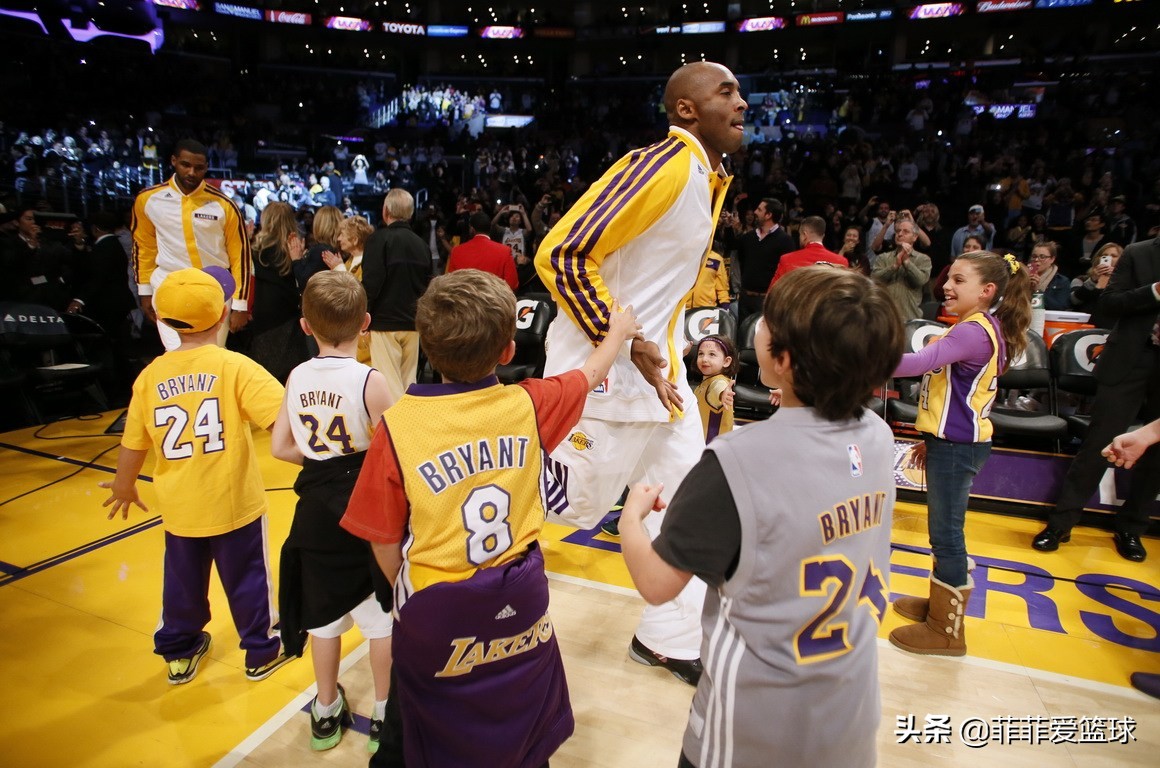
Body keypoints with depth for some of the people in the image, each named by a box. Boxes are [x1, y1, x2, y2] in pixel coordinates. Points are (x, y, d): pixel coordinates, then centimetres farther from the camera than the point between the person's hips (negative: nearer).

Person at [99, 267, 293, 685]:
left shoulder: (151, 375, -4)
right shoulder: (234, 366, -15)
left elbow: (132, 445, 3)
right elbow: (283, 417, -26)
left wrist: (123, 487, 19)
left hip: (179, 508, 4)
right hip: (235, 502, -3)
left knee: (183, 581, 22)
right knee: (246, 578, 14)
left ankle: (179, 652, 40)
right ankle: (262, 650, 30)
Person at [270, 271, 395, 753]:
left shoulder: (297, 377, -2)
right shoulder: (370, 380, -18)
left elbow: (280, 447, 3)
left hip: (316, 513, 5)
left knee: (323, 613, 20)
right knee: (383, 617, 13)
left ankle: (327, 712, 37)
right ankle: (384, 713, 27)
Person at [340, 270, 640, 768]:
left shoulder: (397, 425, -19)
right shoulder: (529, 406, -14)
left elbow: (384, 542, -11)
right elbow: (591, 373, 7)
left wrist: (409, 595, 9)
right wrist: (618, 332, 27)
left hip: (435, 613, -1)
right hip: (520, 598, 2)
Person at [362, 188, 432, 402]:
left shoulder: (379, 239, -8)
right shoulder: (421, 244, 9)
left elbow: (370, 284, -14)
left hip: (384, 322, -6)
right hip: (413, 323, 6)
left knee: (389, 385, -4)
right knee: (409, 383, 13)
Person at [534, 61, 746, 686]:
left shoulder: (713, 177, 11)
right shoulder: (662, 165, -19)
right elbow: (561, 255, -24)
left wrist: (665, 348, 14)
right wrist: (626, 346, -22)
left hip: (659, 363, 10)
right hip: (603, 369, -9)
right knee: (576, 501, 2)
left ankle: (668, 639, 30)